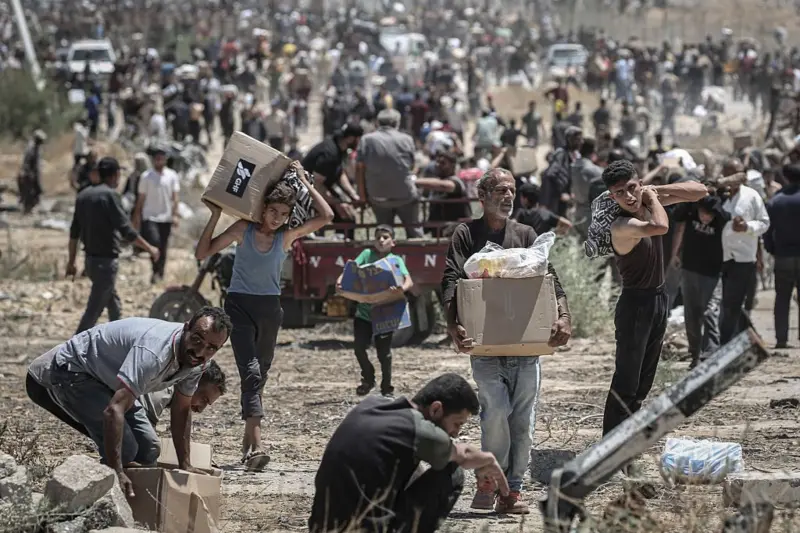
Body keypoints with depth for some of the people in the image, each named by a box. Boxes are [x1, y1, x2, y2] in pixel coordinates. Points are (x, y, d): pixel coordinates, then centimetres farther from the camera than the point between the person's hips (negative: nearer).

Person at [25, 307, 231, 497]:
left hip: (106, 382, 9)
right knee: (124, 448, -24)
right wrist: (116, 472, -47)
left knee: (148, 449, 4)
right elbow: (114, 411, -44)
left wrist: (185, 466, 6)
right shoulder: (154, 352, -38)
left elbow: (181, 411, 8)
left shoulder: (195, 360, -9)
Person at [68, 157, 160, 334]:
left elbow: (74, 232, 11)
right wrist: (149, 248, -7)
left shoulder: (84, 195, 9)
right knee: (94, 310, -6)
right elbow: (126, 230, -17)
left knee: (114, 307, 20)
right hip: (106, 260, -8)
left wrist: (71, 261, 16)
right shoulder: (110, 195, -14)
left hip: (91, 259, 8)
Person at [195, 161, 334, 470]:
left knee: (260, 374, 12)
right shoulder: (243, 230, -4)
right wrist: (215, 216, -10)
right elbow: (202, 253, -3)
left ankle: (248, 441, 24)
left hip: (269, 307, 3)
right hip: (239, 305, -3)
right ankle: (255, 445, -29)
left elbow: (326, 216, -9)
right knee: (251, 371, -17)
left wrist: (304, 182, -7)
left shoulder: (287, 236, 0)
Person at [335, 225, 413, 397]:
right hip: (364, 310, 2)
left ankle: (387, 388, 17)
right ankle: (368, 378, 19)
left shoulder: (395, 260, -2)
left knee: (384, 351, 1)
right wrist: (340, 280, -28)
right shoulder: (367, 254, 5)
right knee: (359, 346, -6)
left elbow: (409, 281, -15)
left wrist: (402, 289, -38)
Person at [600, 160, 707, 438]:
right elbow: (660, 226, -43)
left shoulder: (648, 204, 1)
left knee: (644, 380, 14)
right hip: (635, 303, -8)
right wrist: (652, 198, -23)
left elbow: (699, 191, 6)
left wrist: (656, 191, -6)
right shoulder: (621, 226, -23)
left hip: (659, 300, 8)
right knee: (626, 381, -10)